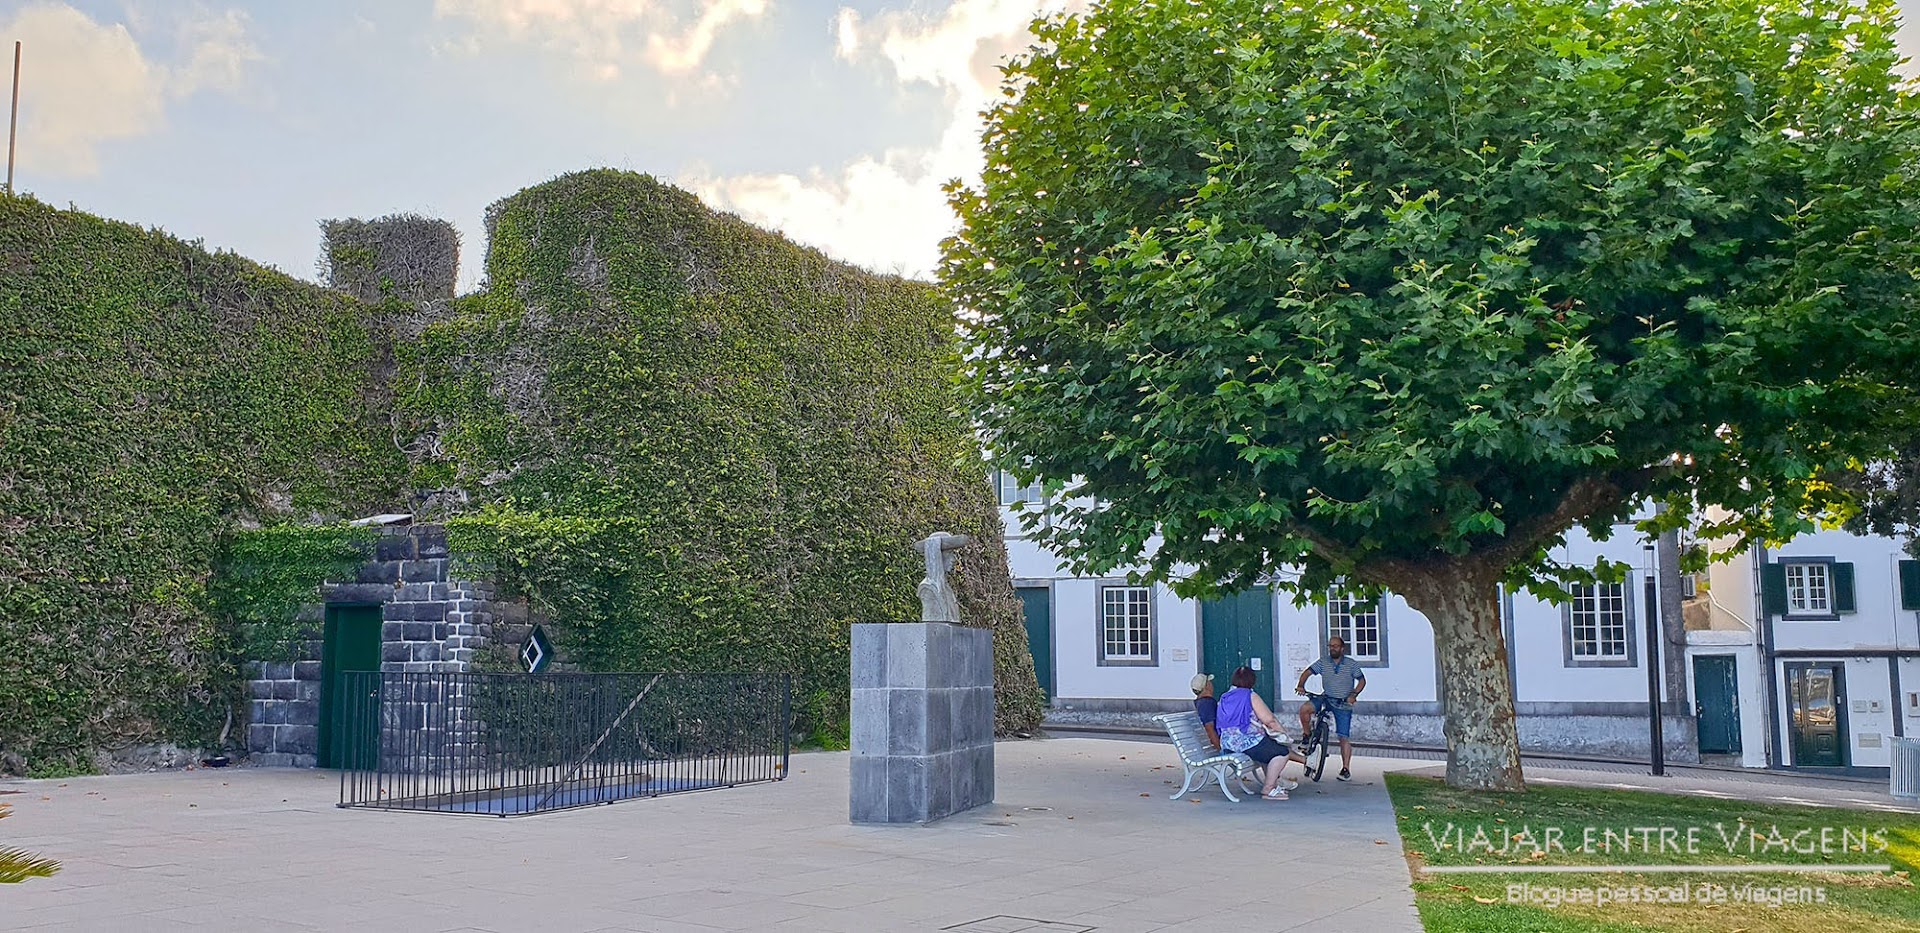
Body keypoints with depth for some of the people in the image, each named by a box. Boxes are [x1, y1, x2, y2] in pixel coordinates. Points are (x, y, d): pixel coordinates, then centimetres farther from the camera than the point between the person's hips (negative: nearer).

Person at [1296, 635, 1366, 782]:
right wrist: (1301, 685, -22)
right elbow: (1307, 672, -3)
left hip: (1344, 704, -2)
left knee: (1344, 737, -5)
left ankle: (1346, 769, 2)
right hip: (1326, 698, 2)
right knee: (1304, 708, -26)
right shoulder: (1323, 662, 3)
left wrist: (1354, 694, -15)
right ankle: (1307, 736, -4)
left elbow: (1362, 680, 1)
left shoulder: (1352, 664, 1)